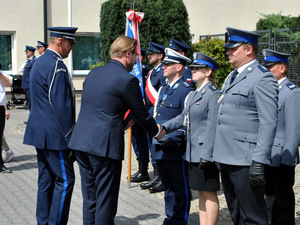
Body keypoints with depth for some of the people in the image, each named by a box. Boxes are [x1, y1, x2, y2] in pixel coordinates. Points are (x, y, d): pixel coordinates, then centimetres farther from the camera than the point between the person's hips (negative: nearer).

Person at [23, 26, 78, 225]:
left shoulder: (40, 62, 15)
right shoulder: (57, 66, -16)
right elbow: (62, 106, -20)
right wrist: (70, 139, -15)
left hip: (40, 133, 10)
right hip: (54, 135, -10)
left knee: (46, 180, 13)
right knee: (64, 180, -4)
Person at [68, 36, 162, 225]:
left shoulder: (93, 73, 12)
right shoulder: (127, 79, -10)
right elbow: (141, 114, -1)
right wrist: (157, 132, 17)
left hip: (81, 142, 7)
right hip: (105, 146, -7)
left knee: (90, 200, 16)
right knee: (105, 202, 3)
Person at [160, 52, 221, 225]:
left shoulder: (213, 94, -13)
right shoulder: (193, 95, 15)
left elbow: (212, 126, -18)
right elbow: (184, 117, 18)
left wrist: (206, 154, -21)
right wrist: (165, 127, 2)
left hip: (206, 153, -9)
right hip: (193, 153, 9)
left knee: (209, 193, -1)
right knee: (201, 192, 15)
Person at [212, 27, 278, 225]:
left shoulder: (262, 78, -12)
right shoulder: (232, 77, 17)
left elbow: (269, 123, -17)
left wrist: (259, 161, -22)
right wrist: (217, 153, 19)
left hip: (244, 161, -9)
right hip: (227, 157, 9)